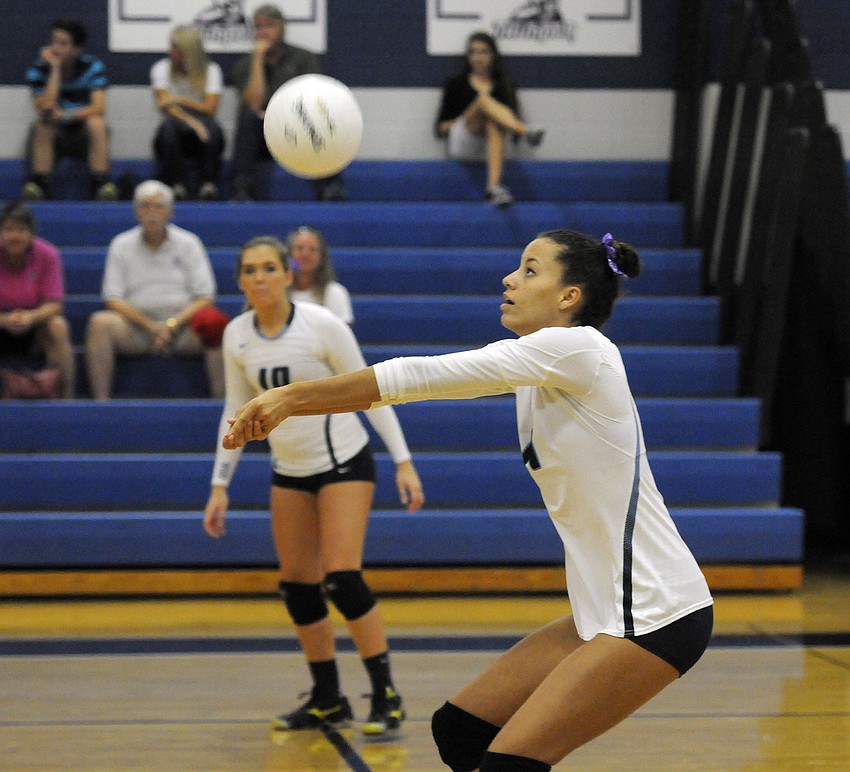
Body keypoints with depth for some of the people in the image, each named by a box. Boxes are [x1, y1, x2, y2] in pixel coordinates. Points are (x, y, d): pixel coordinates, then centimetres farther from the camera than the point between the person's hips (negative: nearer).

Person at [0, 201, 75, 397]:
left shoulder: (47, 255, -11)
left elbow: (54, 304, -14)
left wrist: (31, 317, -35)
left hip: (34, 326, 0)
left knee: (58, 326, -31)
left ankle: (66, 394, -26)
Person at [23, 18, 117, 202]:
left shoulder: (93, 66, -8)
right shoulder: (38, 70, -8)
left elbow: (98, 107, -20)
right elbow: (45, 108, -25)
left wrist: (63, 114, -29)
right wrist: (55, 69, -24)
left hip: (85, 135, 0)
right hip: (55, 136, 1)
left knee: (96, 123, -32)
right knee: (42, 124, -31)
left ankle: (102, 185, -29)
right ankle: (38, 185, -29)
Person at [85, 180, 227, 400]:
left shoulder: (188, 243, 9)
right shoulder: (121, 245, 9)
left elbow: (204, 297, 4)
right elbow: (113, 299, 2)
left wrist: (172, 324, -13)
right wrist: (150, 325, -13)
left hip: (182, 323, 0)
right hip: (137, 324, 0)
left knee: (217, 324, -31)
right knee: (100, 322, -29)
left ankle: (221, 398, -28)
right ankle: (100, 401, -31)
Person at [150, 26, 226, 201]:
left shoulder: (211, 70, 2)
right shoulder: (161, 68, 2)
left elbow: (210, 108, -10)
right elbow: (166, 106, -13)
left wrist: (181, 100, -18)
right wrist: (190, 120, -30)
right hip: (176, 134, 0)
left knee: (211, 127, -34)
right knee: (169, 126, -34)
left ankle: (209, 185, -37)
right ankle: (177, 185, -40)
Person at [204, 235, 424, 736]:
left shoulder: (321, 325, -16)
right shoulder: (237, 336, -2)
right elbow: (236, 413, 8)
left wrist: (404, 462, -16)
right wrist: (220, 486, 4)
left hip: (345, 462, -5)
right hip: (289, 471, 6)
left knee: (342, 579, -17)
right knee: (298, 588, 5)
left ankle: (387, 697, -6)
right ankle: (328, 701, 18)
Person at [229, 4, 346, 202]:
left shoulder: (304, 58, 6)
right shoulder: (244, 66, 6)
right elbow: (254, 105, -10)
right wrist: (258, 59, -11)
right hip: (261, 140, 1)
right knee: (248, 117, -31)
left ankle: (330, 187, -39)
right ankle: (242, 190, -33)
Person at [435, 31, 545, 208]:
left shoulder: (504, 85, 22)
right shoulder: (456, 84, 20)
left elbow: (514, 117, 15)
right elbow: (440, 127, 14)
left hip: (491, 144, 1)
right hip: (463, 143, -1)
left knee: (496, 126, -39)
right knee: (484, 99, -30)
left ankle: (494, 186, -60)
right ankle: (526, 131, -58)